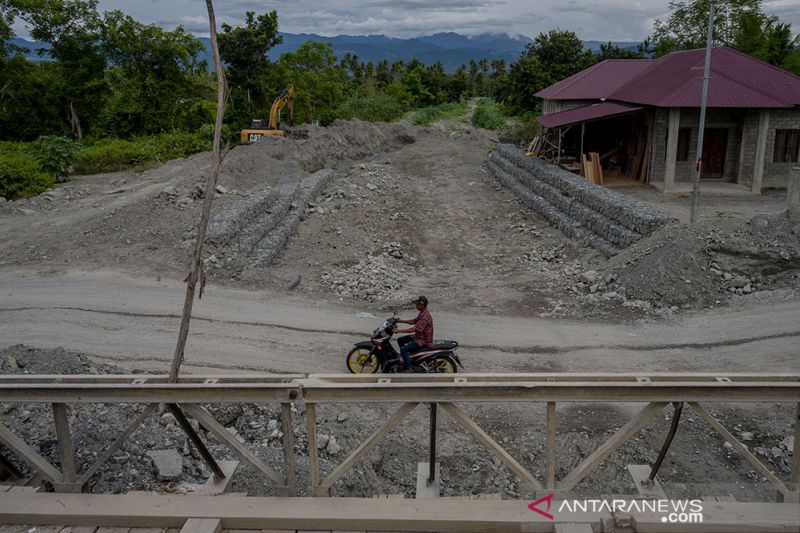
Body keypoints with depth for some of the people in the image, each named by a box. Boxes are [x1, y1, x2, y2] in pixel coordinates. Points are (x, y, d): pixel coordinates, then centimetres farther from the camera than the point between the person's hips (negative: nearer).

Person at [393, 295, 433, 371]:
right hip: (418, 337, 11)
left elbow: (413, 329, -30)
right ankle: (406, 357, 30)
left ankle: (407, 369, -18)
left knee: (403, 349, -23)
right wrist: (401, 321, 8)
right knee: (400, 340, 17)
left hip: (424, 341, -11)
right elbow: (414, 321, 20)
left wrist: (399, 330, -27)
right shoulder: (422, 313, 6)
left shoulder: (425, 317, -27)